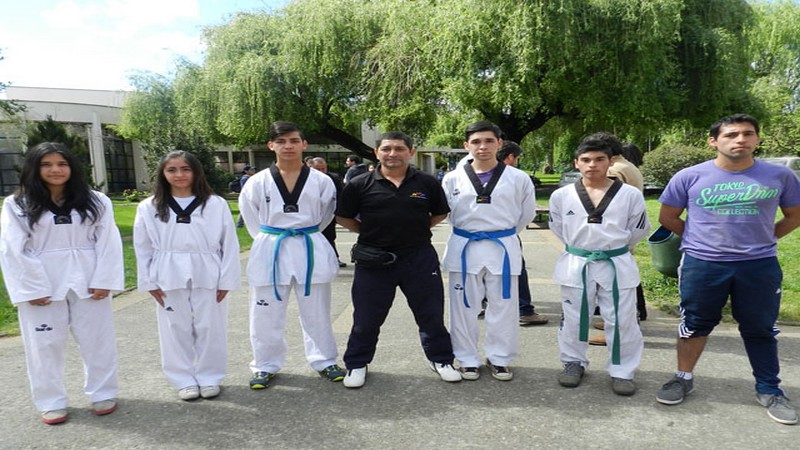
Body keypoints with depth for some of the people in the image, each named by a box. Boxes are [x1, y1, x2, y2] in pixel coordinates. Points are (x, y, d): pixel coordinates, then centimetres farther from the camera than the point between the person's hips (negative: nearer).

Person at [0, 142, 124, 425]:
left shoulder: (96, 201, 2)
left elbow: (109, 242, -1)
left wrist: (104, 280, -9)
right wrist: (32, 289, -10)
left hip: (88, 282, 1)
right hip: (42, 285, 0)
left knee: (97, 340, 8)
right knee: (46, 344, 8)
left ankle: (103, 394, 25)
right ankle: (51, 402, 24)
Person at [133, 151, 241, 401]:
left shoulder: (216, 205, -3)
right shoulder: (149, 208, 2)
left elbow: (229, 245, -1)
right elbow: (142, 248, 6)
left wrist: (227, 280, -4)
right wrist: (149, 282, 2)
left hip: (207, 276, -1)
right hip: (169, 278, 1)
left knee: (210, 328, 7)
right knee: (176, 330, 10)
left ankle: (209, 378, 25)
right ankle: (184, 380, 26)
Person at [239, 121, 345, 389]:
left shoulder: (321, 181, -3)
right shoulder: (258, 182, -2)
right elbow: (251, 217, 9)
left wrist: (304, 236, 9)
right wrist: (271, 238, 5)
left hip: (310, 251, 0)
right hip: (270, 253, 0)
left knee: (316, 313, 12)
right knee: (266, 315, 9)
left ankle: (323, 361, 29)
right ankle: (266, 365, 27)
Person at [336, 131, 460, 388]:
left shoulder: (427, 183, 0)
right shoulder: (360, 185, -4)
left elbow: (440, 214, 12)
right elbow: (343, 218, 5)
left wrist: (416, 229, 4)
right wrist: (370, 232, 1)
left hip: (419, 258, 1)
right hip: (374, 261, -1)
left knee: (431, 315, 12)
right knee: (366, 318, 10)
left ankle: (441, 359, 33)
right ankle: (356, 364, 30)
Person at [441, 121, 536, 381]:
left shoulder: (518, 179, -3)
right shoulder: (453, 179, -2)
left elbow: (527, 214, 9)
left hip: (502, 249, 0)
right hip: (464, 249, 1)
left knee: (503, 307, 8)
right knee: (464, 307, 8)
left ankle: (498, 359, 26)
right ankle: (468, 359, 24)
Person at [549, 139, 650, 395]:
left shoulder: (630, 195, -6)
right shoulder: (561, 196, -4)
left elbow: (638, 230, 6)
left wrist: (614, 249, 12)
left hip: (617, 265, 0)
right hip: (575, 265, 1)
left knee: (622, 321, 5)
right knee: (573, 318, 11)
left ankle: (622, 372, 21)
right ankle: (574, 363, 30)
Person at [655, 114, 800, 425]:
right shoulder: (690, 177, -4)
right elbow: (667, 217, 5)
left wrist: (763, 238, 4)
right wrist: (701, 238, 4)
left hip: (760, 265, 1)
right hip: (702, 264, -1)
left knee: (761, 329, 12)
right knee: (695, 325, 10)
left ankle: (769, 390, 28)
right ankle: (684, 379, 27)